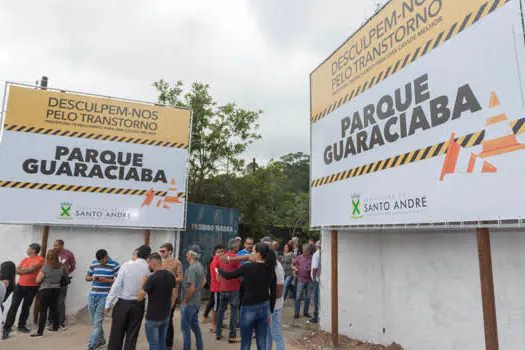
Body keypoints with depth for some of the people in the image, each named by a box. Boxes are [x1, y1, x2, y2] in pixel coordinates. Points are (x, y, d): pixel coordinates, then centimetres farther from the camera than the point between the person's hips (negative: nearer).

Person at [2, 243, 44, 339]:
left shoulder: (40, 259, -7)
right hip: (20, 286, 4)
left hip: (32, 288, -4)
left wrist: (22, 269, -2)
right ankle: (6, 328, 2)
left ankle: (21, 326, 24)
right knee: (13, 307, -2)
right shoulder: (25, 259, 11)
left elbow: (31, 268, -19)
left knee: (26, 308, 8)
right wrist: (27, 270, -12)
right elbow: (16, 271, 3)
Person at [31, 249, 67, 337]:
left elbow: (38, 280, -10)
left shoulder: (45, 268, -15)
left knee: (43, 311, -3)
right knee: (54, 309, 17)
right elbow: (65, 276, 15)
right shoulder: (61, 267, 0)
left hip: (45, 291, -5)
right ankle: (55, 327, 28)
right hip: (56, 290, 5)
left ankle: (40, 332, -2)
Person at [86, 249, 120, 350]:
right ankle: (101, 339, 34)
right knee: (95, 321, 16)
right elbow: (87, 277, 15)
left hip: (104, 297, -6)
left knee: (97, 321, -6)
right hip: (92, 296, 6)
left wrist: (107, 280, -20)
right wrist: (92, 278, -7)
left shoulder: (114, 265, -8)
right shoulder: (94, 263, 7)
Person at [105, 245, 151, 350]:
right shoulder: (149, 269, -7)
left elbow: (116, 286, -10)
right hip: (138, 305, 1)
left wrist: (108, 305, -5)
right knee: (132, 335, 14)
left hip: (122, 303, 0)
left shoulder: (126, 265, -9)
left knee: (116, 333, 13)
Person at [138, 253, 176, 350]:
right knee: (162, 341, 19)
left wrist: (143, 282, -6)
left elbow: (140, 297, -17)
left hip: (153, 317, -6)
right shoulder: (171, 275, 0)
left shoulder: (152, 278, -21)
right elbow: (174, 295, 8)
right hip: (165, 316, 6)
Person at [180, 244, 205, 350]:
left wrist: (184, 301, -15)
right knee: (195, 325, 20)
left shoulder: (192, 268, -22)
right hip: (197, 301, 9)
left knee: (185, 328, 3)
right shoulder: (200, 266, 6)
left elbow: (191, 288, -25)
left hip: (189, 303, -9)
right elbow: (202, 282, 16)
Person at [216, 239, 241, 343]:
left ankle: (218, 333, 22)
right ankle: (232, 336, 3)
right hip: (233, 288, -6)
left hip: (223, 288, 6)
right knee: (234, 311, 1)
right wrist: (242, 284, 4)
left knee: (221, 309, 15)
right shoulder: (236, 257, -12)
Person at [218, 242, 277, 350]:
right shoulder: (270, 270, -1)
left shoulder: (247, 267, -13)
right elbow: (273, 294, 3)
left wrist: (219, 270, 20)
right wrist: (271, 312, 14)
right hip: (265, 308, 4)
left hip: (249, 309, -4)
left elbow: (228, 276, 0)